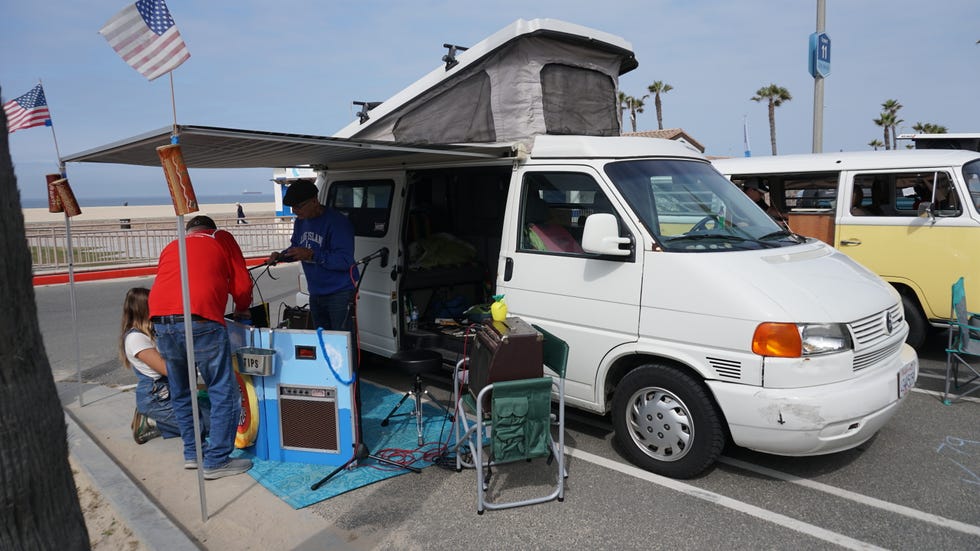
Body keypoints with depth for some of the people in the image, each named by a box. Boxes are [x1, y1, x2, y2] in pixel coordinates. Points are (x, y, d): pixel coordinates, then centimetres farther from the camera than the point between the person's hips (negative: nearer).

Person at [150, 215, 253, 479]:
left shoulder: (171, 247, 29)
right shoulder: (222, 238, 18)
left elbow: (167, 284, 25)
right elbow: (242, 284, 12)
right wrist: (241, 310, 30)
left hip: (161, 321, 6)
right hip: (200, 321, -5)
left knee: (180, 394, 21)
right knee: (224, 394, 4)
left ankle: (192, 453, 29)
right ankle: (217, 461, 7)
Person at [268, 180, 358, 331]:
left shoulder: (337, 222, -19)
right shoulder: (300, 222, 8)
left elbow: (345, 260, -26)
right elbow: (295, 247, 22)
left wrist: (312, 255, -31)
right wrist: (280, 256, 0)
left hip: (339, 293, -8)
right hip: (315, 293, 8)